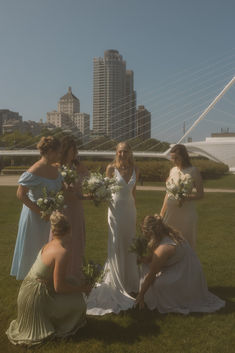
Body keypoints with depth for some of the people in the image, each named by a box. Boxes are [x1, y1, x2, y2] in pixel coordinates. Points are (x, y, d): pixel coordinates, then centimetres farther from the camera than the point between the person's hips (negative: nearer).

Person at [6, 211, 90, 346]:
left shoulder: (51, 244, 0)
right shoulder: (63, 252, -27)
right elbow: (59, 287, -23)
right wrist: (82, 288, -9)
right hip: (36, 298, -8)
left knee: (75, 293, 16)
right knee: (78, 303, -6)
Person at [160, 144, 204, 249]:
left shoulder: (193, 171, -6)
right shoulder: (172, 170, 8)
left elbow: (200, 194, -6)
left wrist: (185, 198, -23)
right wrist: (162, 212, 15)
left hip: (185, 212, -5)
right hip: (170, 211, 5)